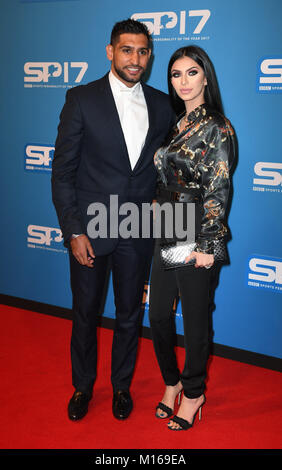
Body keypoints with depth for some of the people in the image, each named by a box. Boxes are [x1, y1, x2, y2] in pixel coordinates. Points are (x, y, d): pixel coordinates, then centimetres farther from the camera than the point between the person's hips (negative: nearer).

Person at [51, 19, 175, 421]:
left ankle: (122, 385, 38)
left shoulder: (162, 105, 4)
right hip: (89, 229, -2)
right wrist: (73, 231, -12)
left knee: (130, 315, 15)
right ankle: (82, 385, 37)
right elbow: (63, 171, -7)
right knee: (85, 314, 13)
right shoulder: (81, 100, -6)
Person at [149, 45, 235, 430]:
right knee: (158, 315, 13)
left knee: (195, 319, 7)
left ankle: (193, 394, 28)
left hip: (195, 238, -7)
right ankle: (172, 383, 35)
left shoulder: (217, 128, -10)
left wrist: (208, 245, -15)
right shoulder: (176, 124, 11)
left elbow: (219, 190, -13)